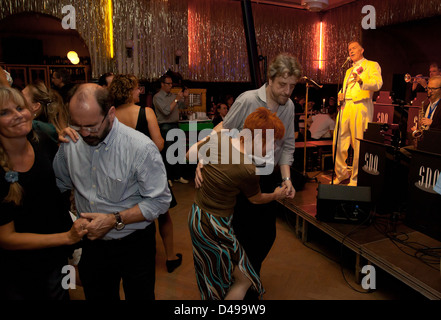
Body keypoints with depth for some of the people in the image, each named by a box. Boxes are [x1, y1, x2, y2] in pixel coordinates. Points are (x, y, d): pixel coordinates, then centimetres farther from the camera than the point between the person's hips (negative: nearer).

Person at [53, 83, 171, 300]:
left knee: (139, 296, 17)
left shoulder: (141, 148, -22)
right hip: (91, 243, 4)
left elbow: (160, 201, -19)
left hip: (134, 244, -4)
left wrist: (114, 220, -23)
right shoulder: (70, 143, -6)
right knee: (96, 296, 24)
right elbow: (59, 185, 10)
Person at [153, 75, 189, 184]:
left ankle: (177, 176, 20)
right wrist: (176, 99, -18)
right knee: (167, 153, -3)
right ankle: (167, 178, 7)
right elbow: (166, 111, -18)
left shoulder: (173, 95, 15)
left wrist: (184, 97, 4)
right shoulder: (157, 97, -7)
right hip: (165, 127, -7)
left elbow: (181, 107, 21)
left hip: (175, 126, 7)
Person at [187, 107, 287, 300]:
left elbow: (190, 154, 6)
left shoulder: (218, 138, -11)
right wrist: (276, 195, 16)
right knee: (244, 280, 13)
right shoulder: (248, 171, -27)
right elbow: (256, 199, -4)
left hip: (196, 214, 8)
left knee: (211, 275, 30)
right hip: (214, 227, -8)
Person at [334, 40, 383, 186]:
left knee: (359, 145, -6)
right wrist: (340, 95, 7)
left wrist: (362, 82, -30)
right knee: (338, 143, 2)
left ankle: (356, 178, 6)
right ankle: (341, 174, 17)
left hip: (360, 108, -6)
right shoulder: (349, 70, 29)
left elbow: (378, 83, -10)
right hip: (345, 107, 6)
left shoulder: (372, 65, 8)